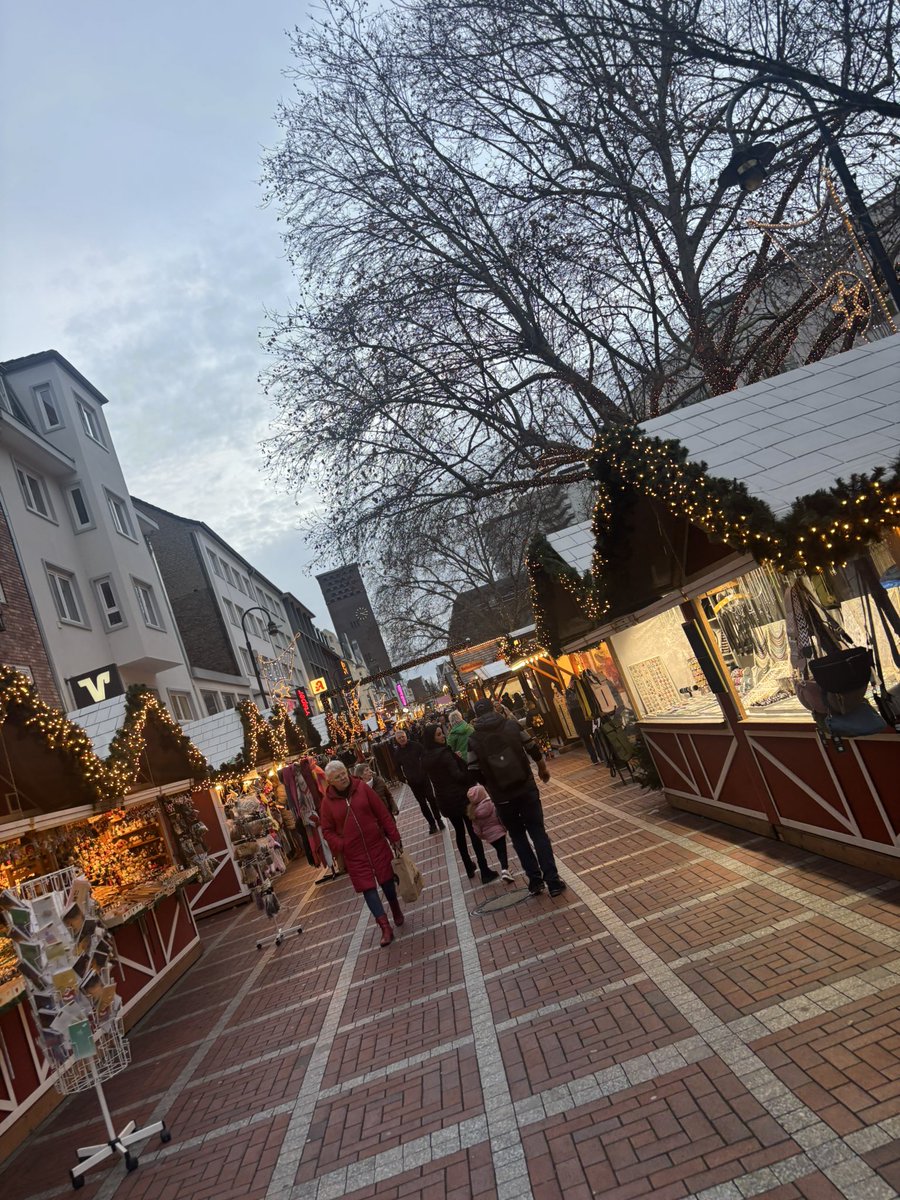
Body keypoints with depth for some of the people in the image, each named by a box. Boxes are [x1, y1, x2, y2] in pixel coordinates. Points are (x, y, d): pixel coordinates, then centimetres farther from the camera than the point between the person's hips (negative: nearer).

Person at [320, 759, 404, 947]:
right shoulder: (328, 802, -6)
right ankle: (385, 928, 2)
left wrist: (394, 837, -3)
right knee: (368, 888, -3)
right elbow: (327, 830, 2)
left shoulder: (362, 788, -7)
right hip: (354, 854, 0)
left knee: (386, 880, 12)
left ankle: (396, 911, 37)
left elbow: (383, 814, -3)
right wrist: (340, 846, -14)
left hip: (377, 845, 0)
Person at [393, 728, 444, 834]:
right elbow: (398, 768, 8)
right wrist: (404, 778, 2)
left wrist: (426, 770, -12)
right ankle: (432, 823, 17)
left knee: (431, 798, -1)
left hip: (423, 777, -2)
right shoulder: (397, 753, -1)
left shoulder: (416, 745, -6)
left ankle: (438, 820, 16)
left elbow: (425, 757, -3)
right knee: (422, 803, 7)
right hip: (412, 781, 2)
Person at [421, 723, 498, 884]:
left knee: (459, 833, 20)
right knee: (473, 832, 1)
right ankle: (484, 871, 1)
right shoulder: (444, 753, -20)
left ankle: (469, 868, 27)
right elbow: (458, 775, -21)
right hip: (459, 797, -7)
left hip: (444, 801, 7)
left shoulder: (426, 759, 3)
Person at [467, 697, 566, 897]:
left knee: (518, 836, 17)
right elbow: (534, 749, 3)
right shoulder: (513, 726, -6)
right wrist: (542, 768, 22)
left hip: (502, 797, 0)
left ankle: (535, 880, 17)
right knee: (538, 832, 9)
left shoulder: (473, 740, -7)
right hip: (526, 789, 0)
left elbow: (474, 774, -6)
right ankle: (553, 881, 9)